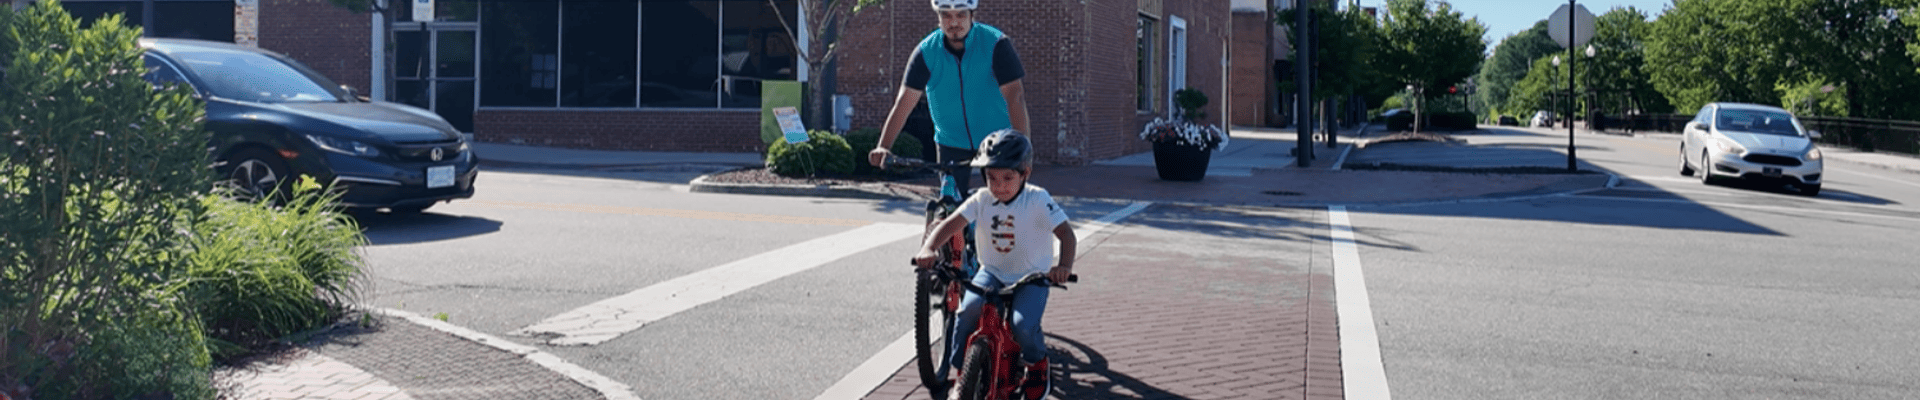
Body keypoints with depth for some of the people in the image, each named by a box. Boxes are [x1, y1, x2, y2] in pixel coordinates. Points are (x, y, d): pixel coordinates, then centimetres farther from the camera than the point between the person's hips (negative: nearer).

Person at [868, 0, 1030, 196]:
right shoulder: (926, 51, -8)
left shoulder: (995, 44, -14)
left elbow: (1015, 96, -22)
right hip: (951, 145, 2)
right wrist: (883, 147, -23)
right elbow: (904, 102, -11)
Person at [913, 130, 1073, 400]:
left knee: (1023, 325, -26)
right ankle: (961, 373, -2)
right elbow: (950, 224, -17)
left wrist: (1064, 266, -42)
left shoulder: (1037, 200, -15)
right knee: (967, 311, -24)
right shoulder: (982, 200, -8)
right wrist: (928, 249, -37)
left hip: (1030, 277, -2)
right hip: (992, 273, 3)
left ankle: (1037, 365, 10)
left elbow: (1065, 233, -22)